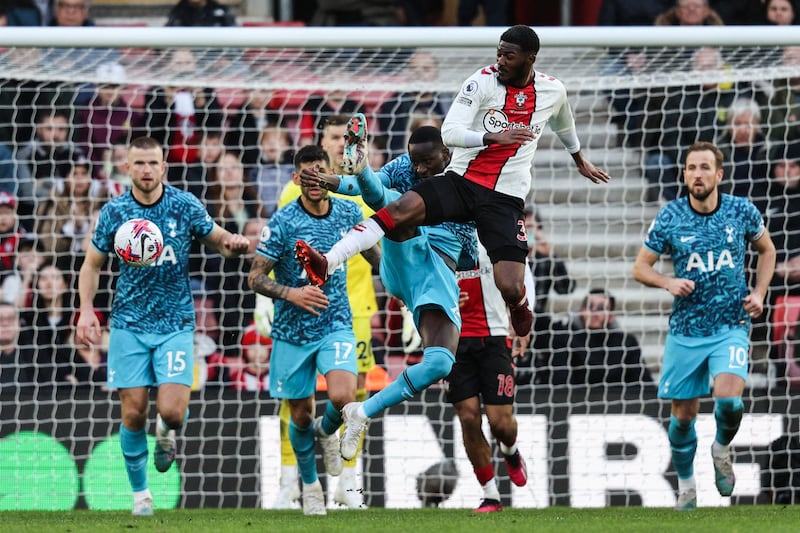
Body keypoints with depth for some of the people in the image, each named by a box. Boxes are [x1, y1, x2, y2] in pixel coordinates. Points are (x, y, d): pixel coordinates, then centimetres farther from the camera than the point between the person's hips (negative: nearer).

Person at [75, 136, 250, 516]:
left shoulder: (185, 206, -4)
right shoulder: (114, 212, -2)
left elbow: (218, 240, 9)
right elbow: (92, 264, 8)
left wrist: (233, 242, -15)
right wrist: (86, 309, -7)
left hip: (175, 324, -1)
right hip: (129, 324, 1)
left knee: (171, 410, -14)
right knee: (133, 413, -2)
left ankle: (167, 432, 24)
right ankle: (140, 494, 16)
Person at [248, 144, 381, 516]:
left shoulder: (349, 213, -2)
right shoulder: (282, 222, -13)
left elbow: (374, 256, 18)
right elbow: (255, 277, -11)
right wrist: (291, 294, -26)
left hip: (336, 324, 1)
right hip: (292, 331, -1)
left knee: (342, 397, -23)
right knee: (301, 415, 8)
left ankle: (328, 430, 15)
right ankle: (309, 485, 34)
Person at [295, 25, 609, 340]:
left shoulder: (553, 91, 4)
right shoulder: (483, 81, -6)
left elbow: (564, 125, 29)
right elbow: (449, 133, -14)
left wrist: (581, 162, 46)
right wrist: (494, 137, -29)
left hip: (505, 199, 1)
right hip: (460, 181, -1)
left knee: (511, 290, -14)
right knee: (399, 210, -28)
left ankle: (519, 304, 26)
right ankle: (326, 265, -38)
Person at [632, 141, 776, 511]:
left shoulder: (742, 212, -3)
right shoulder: (670, 217, -5)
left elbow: (766, 249, 15)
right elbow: (640, 267, 3)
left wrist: (759, 292, 2)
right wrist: (668, 282, -17)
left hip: (731, 326, -1)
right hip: (685, 330, 1)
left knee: (728, 397, -24)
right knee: (683, 414, 6)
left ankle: (722, 448, 9)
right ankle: (686, 485, 29)